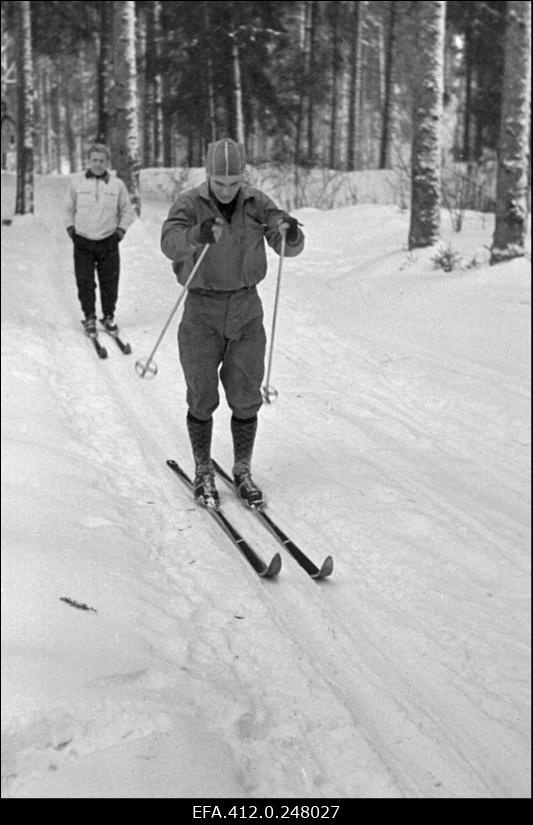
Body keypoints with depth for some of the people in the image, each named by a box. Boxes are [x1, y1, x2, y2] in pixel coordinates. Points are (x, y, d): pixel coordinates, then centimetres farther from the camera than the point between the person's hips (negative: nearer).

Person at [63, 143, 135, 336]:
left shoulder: (117, 184, 1)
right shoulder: (77, 182, 1)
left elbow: (127, 210, 12)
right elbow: (68, 208, 14)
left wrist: (121, 229, 4)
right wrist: (70, 226, 6)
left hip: (109, 242, 0)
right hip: (83, 242, 0)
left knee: (110, 282, 4)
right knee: (85, 282, 1)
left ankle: (109, 316, 19)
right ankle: (89, 317, 14)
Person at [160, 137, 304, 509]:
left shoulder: (257, 203, -1)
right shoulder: (190, 204, -10)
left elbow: (290, 248, -7)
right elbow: (171, 243, -28)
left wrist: (290, 232, -31)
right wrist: (198, 235, -50)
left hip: (246, 307, 2)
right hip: (202, 310, -2)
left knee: (246, 397, 6)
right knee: (203, 398, 4)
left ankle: (243, 471, 21)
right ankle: (203, 473, 20)